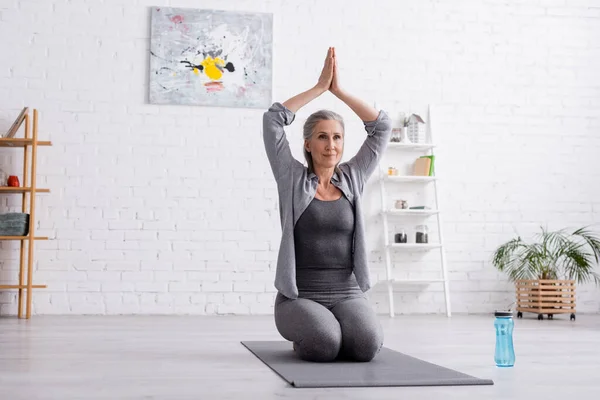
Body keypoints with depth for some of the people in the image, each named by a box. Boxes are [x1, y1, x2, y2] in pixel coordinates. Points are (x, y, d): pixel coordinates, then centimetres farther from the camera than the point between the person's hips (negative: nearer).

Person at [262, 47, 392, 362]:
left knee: (367, 345, -28)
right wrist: (320, 86, -3)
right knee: (323, 344, -32)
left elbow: (381, 127, 5)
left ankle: (344, 328, 9)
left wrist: (339, 90, 1)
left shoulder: (352, 179, 9)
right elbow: (273, 119, -6)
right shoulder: (292, 180, 2)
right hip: (299, 297, -2)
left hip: (347, 294, 2)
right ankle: (305, 334, 5)